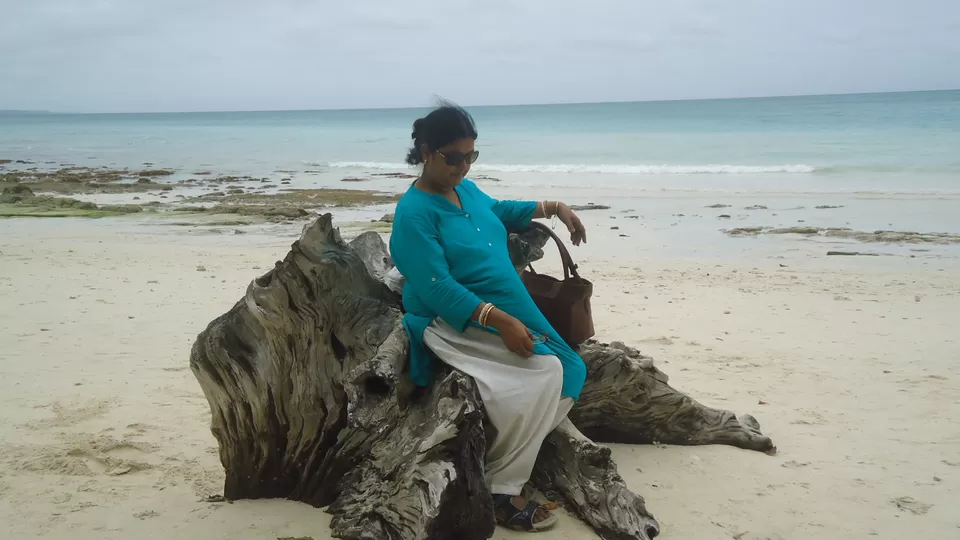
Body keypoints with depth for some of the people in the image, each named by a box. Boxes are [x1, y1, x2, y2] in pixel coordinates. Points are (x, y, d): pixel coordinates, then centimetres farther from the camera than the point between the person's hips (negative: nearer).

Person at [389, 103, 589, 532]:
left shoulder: (466, 189, 9)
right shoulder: (414, 214, -18)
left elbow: (499, 211, 32)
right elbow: (439, 289, -25)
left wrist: (553, 208, 23)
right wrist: (501, 320, -32)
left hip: (506, 315, 9)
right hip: (454, 324, -9)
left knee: (568, 370, -2)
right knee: (544, 371, -24)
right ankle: (501, 489, -13)